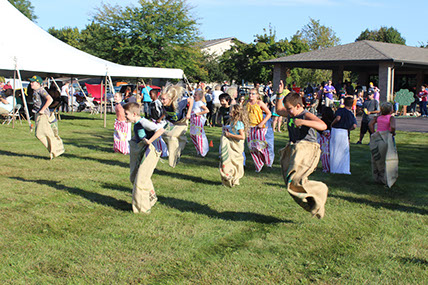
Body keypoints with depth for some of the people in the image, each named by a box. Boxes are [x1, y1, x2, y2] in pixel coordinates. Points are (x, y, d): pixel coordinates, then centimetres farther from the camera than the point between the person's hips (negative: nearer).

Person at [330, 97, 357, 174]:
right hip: (345, 133, 2)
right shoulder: (351, 114, 6)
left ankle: (334, 168, 13)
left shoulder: (340, 110, -3)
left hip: (336, 131, -2)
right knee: (344, 152, 11)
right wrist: (348, 129, 11)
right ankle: (345, 169, 9)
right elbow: (354, 126, -6)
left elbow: (338, 118, -22)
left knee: (334, 151, 9)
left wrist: (332, 124, -6)